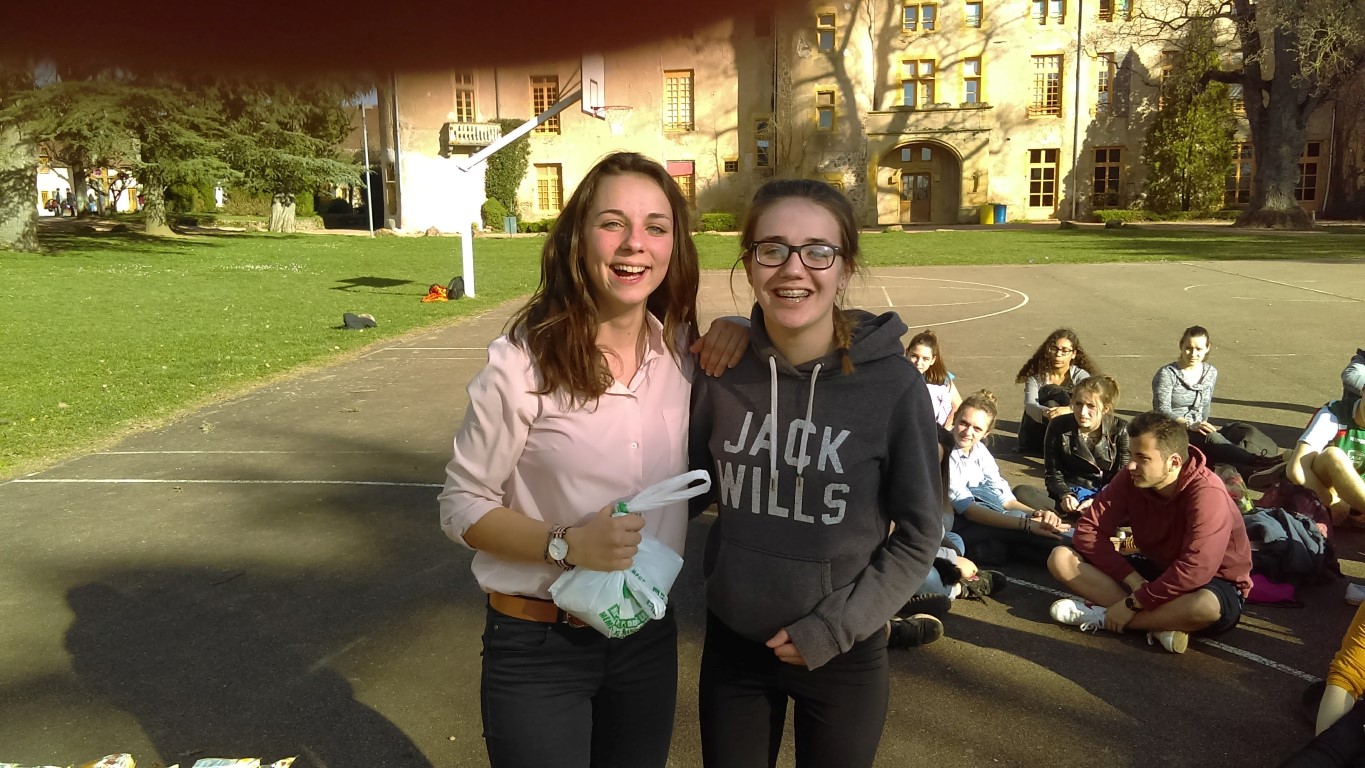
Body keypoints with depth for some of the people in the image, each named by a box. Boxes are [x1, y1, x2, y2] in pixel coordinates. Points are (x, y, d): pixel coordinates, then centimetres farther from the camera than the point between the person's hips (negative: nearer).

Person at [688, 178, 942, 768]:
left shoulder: (894, 386, -16)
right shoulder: (722, 372, -8)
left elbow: (918, 536, -8)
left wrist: (835, 626, -13)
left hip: (843, 657, -2)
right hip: (731, 645, 3)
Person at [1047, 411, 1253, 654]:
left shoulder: (1207, 495, -28)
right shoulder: (1131, 479, -12)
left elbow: (1195, 571, -34)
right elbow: (1088, 530, -13)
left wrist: (1132, 604, -30)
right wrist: (1133, 579, -24)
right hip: (1154, 571, 6)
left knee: (1206, 606, -44)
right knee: (1061, 559, -13)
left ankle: (1103, 616, -23)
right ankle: (1161, 623, -23)